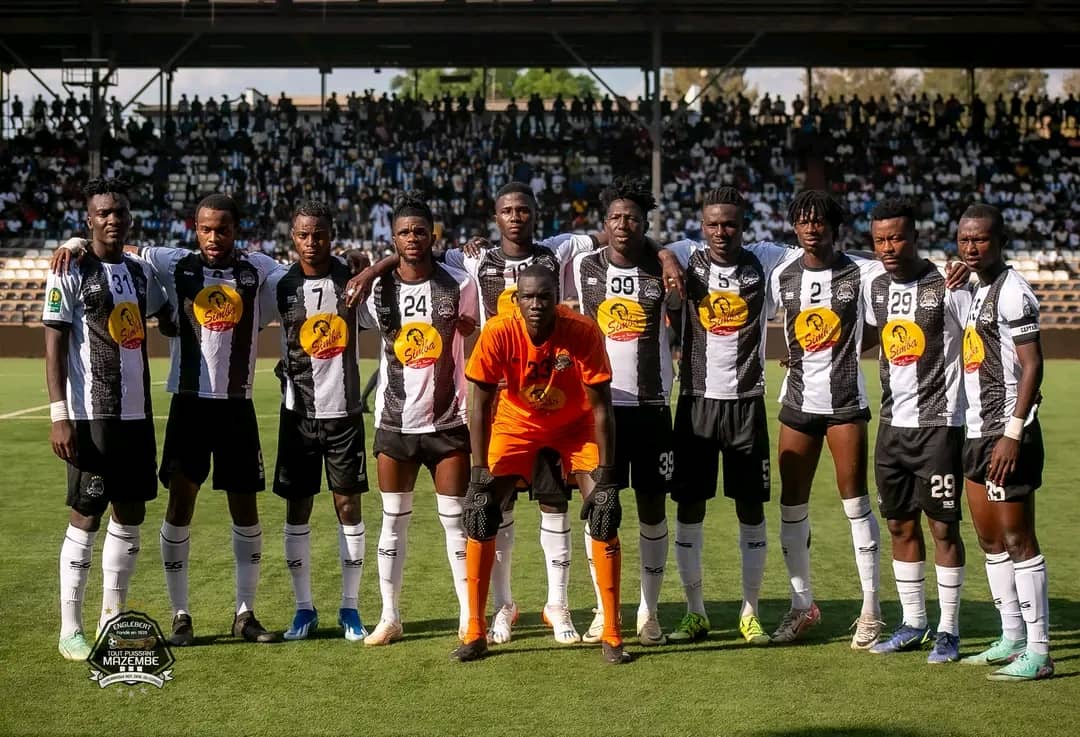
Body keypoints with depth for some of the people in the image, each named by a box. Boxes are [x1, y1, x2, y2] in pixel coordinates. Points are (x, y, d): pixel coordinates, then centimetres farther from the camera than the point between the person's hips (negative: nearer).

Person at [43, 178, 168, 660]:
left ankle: (112, 618, 19)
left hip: (136, 415, 7)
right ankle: (70, 629, 3)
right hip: (91, 416, -7)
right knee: (86, 516, -4)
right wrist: (59, 415, -17)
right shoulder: (71, 273, -6)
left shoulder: (140, 273, 13)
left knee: (131, 513, 9)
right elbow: (55, 346, -10)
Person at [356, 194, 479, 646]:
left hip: (447, 422, -1)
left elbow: (468, 350, 4)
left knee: (455, 519, 2)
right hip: (394, 422, 1)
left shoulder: (458, 285, -2)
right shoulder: (379, 290, -1)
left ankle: (470, 616, 9)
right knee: (394, 520, 7)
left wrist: (471, 407, 3)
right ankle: (389, 617, 14)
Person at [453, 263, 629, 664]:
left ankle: (612, 635, -4)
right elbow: (481, 404, -20)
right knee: (480, 512, -10)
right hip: (517, 423, 1)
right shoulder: (499, 332, -27)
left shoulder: (583, 332, -29)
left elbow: (601, 406, -22)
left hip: (575, 426, -1)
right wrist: (479, 474, -23)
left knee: (603, 514, -14)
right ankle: (475, 632, 1)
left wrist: (605, 476, -24)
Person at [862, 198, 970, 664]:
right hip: (893, 423, 6)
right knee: (900, 524, 10)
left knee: (943, 526, -2)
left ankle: (948, 631, 6)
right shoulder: (876, 288, 8)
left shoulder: (949, 287, -12)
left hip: (939, 424, -6)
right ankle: (912, 624, 21)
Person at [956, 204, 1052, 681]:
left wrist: (1014, 432, -21)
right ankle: (1012, 639, 22)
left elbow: (1032, 365, -17)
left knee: (1017, 540, -8)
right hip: (978, 431, 10)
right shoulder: (976, 292, 16)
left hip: (1006, 432, -10)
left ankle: (1038, 653, -4)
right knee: (990, 540, 13)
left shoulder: (1012, 292, -12)